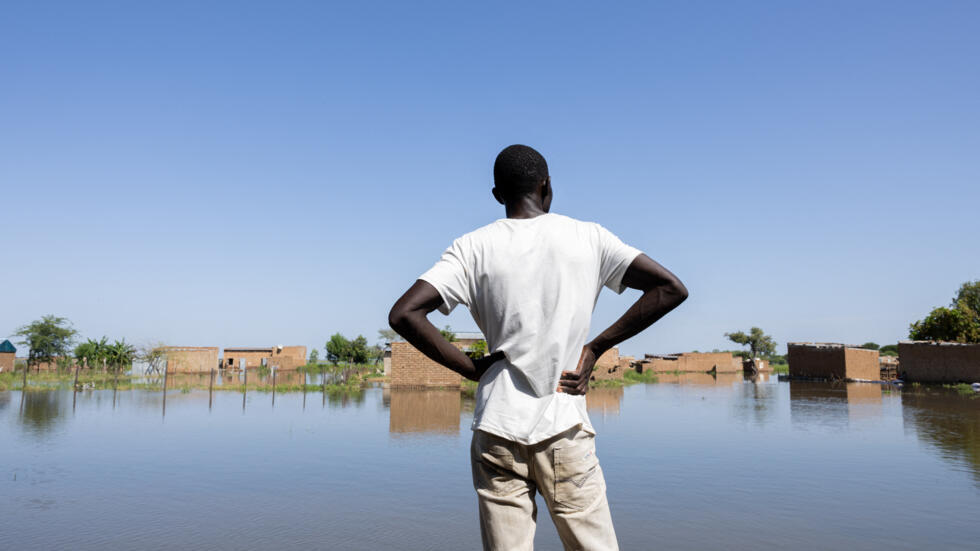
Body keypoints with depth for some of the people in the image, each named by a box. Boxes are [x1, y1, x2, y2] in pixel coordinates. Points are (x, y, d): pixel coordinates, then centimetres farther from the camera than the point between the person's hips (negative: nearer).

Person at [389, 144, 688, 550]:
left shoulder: (472, 248, 1)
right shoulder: (589, 238, 3)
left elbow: (403, 314, -9)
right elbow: (671, 289, 2)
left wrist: (471, 368, -1)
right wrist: (595, 348, 2)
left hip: (497, 430, 1)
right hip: (565, 429, 0)